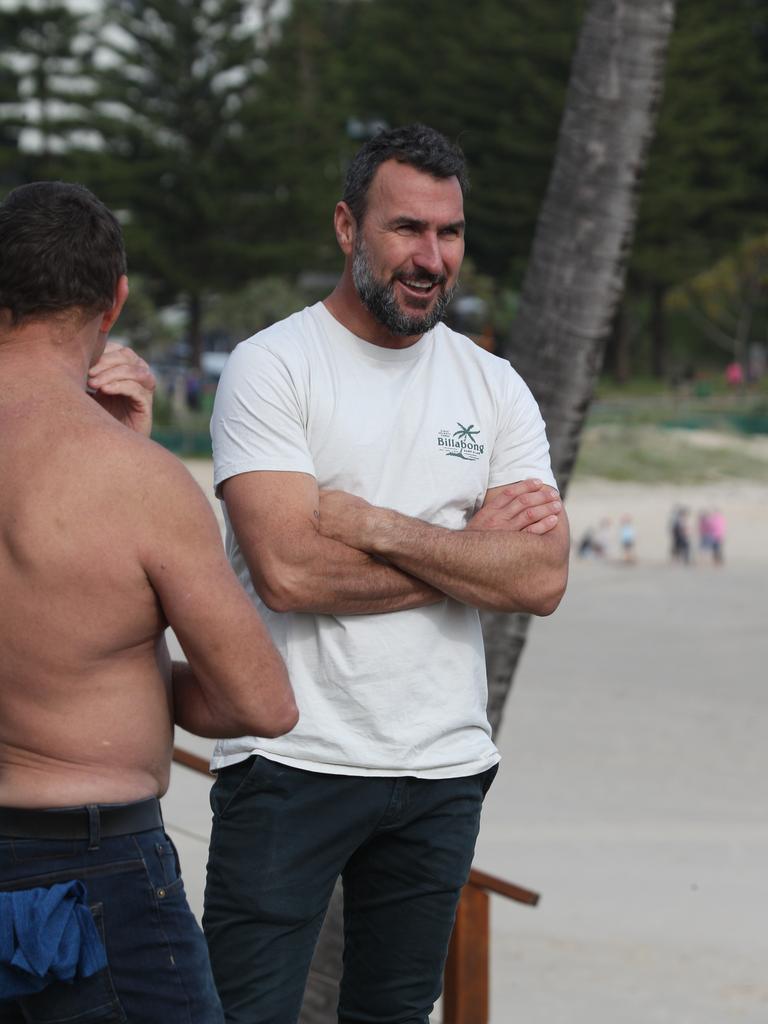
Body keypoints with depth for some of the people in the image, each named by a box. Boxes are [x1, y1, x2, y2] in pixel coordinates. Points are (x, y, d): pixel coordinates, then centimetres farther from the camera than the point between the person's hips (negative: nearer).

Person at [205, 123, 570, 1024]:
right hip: (290, 758, -4)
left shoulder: (493, 388, 8)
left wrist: (372, 524, -14)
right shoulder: (272, 368, -6)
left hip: (442, 765, 4)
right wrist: (471, 548, -9)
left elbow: (542, 579, -5)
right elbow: (287, 572, -19)